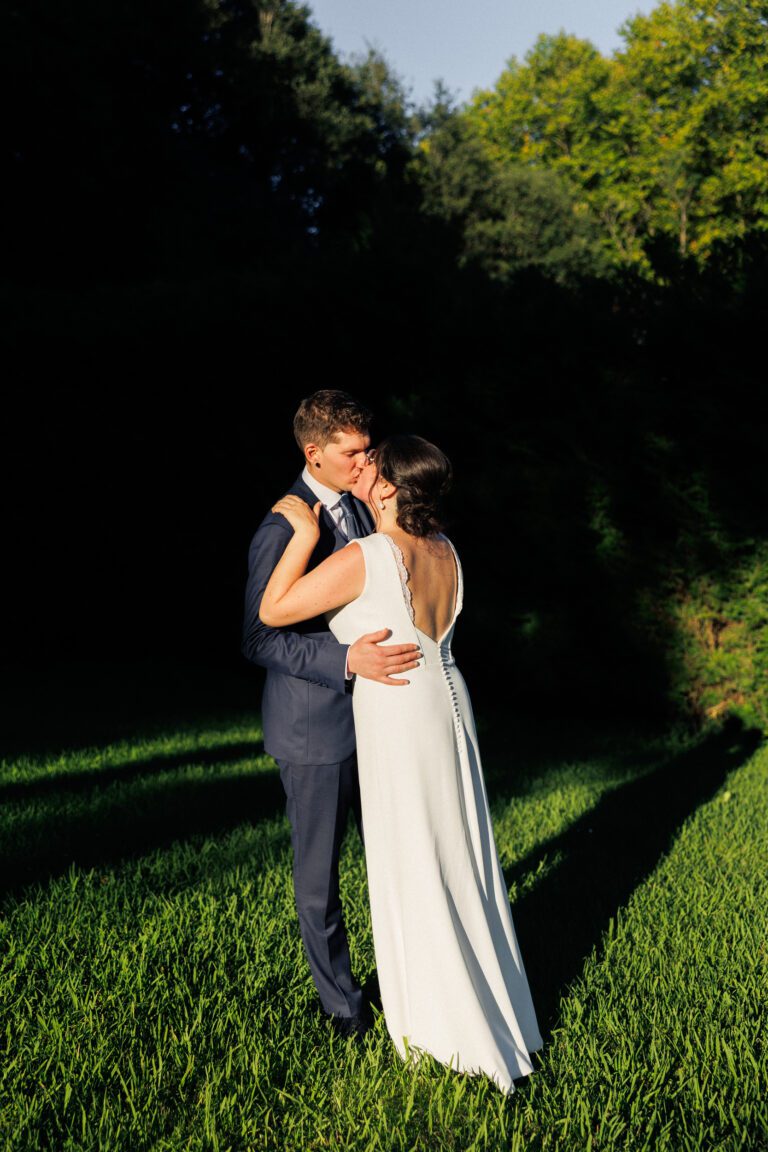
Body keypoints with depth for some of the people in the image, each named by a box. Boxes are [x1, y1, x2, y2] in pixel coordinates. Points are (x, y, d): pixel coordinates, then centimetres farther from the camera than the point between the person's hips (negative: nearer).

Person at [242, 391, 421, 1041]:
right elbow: (259, 638, -22)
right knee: (318, 873, 9)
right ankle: (341, 1000, 28)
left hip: (370, 718, 7)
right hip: (315, 728, -7)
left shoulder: (358, 508, 7)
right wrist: (348, 660, -32)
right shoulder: (283, 530, -18)